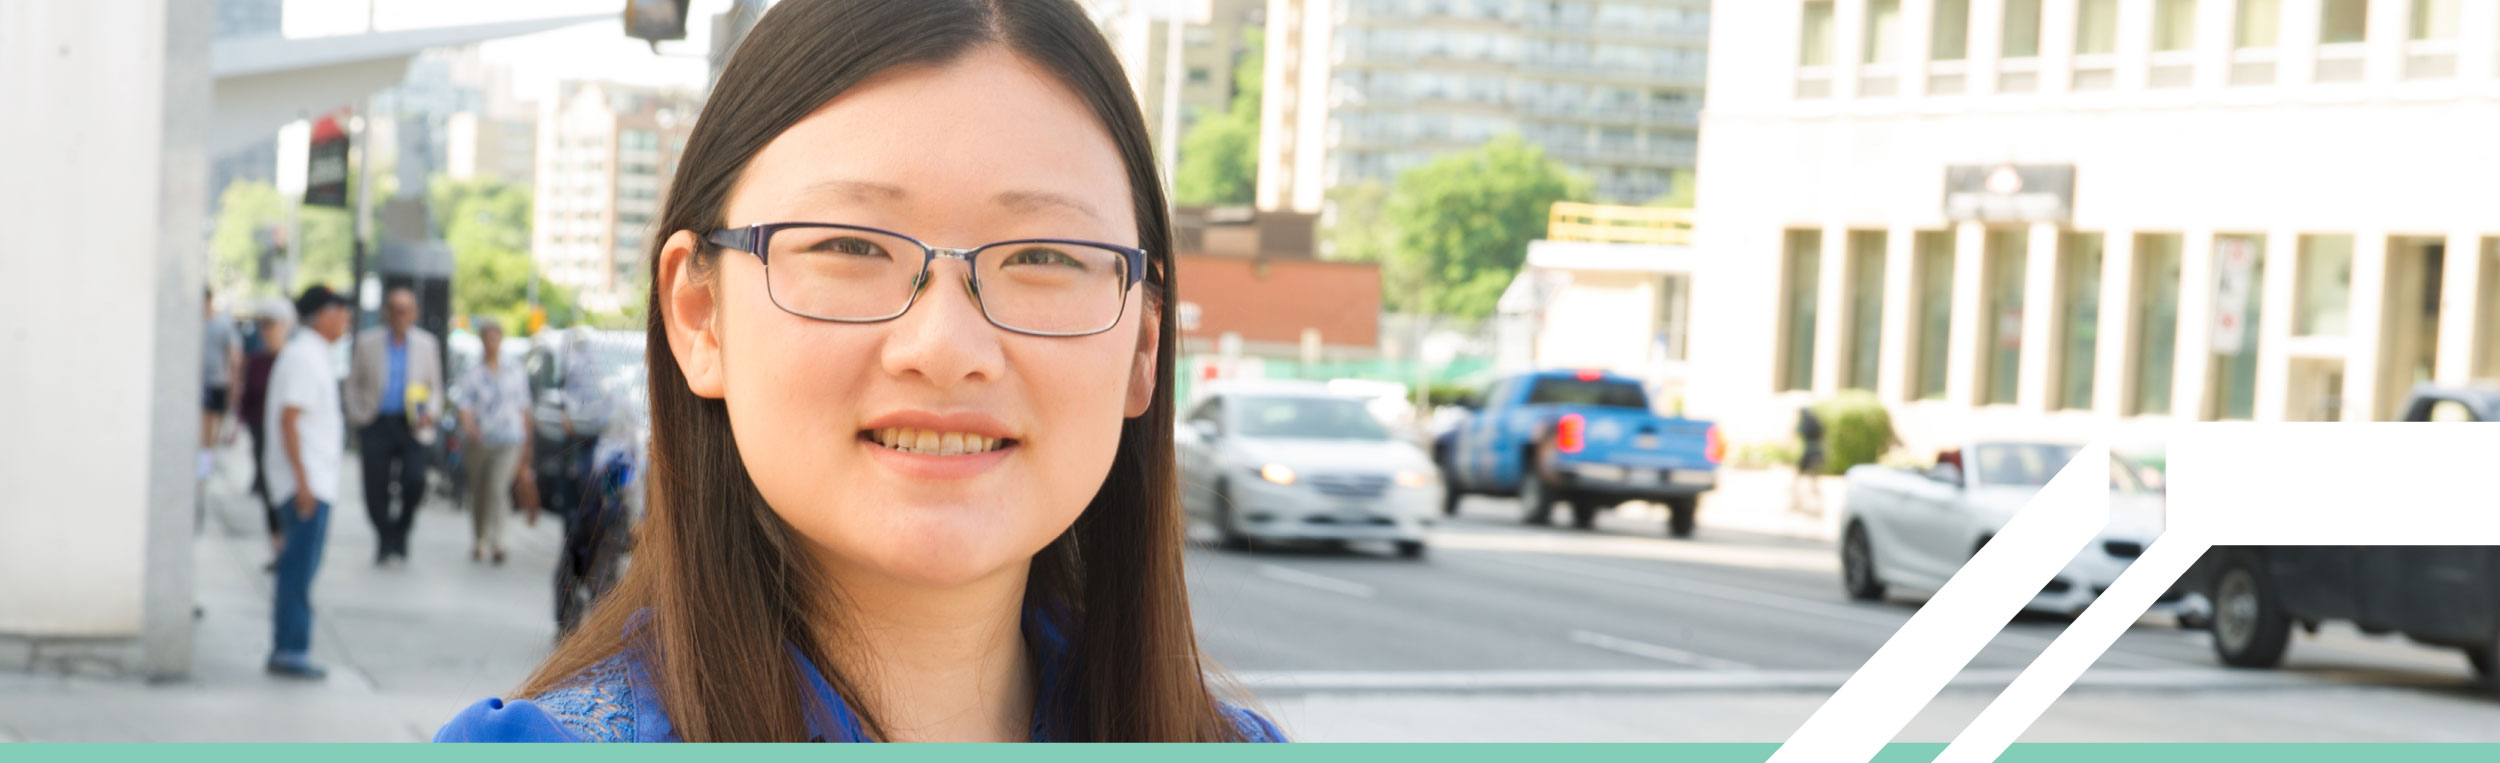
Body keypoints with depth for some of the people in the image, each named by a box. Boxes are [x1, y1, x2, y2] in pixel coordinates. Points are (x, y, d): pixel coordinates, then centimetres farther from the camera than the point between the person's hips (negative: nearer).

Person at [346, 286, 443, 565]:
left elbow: (435, 385, 14)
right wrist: (357, 419, 4)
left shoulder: (426, 344, 8)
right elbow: (353, 383, 13)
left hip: (410, 425, 0)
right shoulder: (367, 342, 5)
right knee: (375, 489, -3)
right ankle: (385, 541, 18)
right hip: (376, 424, 0)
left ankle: (401, 530, 8)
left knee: (415, 481, -16)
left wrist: (429, 412, -4)